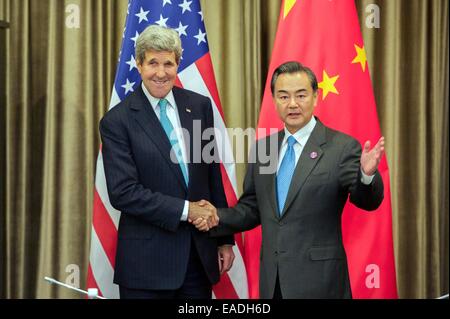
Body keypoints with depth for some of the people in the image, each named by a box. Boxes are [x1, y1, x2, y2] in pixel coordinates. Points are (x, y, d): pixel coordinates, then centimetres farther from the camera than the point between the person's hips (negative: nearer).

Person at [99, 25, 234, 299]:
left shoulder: (200, 106, 6)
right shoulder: (117, 121, -6)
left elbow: (213, 176, 11)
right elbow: (123, 192, -13)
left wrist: (225, 238, 11)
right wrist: (185, 210, -15)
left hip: (200, 254, 4)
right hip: (147, 259, -4)